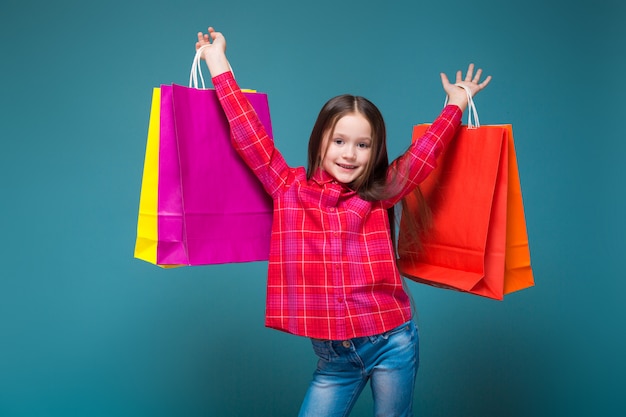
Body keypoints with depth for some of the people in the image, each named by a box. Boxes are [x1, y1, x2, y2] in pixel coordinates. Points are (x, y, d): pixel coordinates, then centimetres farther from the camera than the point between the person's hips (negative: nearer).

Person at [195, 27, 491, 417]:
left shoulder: (379, 193, 1)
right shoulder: (289, 189, 0)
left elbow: (427, 150, 10)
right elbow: (249, 133, 1)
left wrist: (457, 103, 17)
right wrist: (217, 61, 4)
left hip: (391, 344, 0)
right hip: (332, 356, 0)